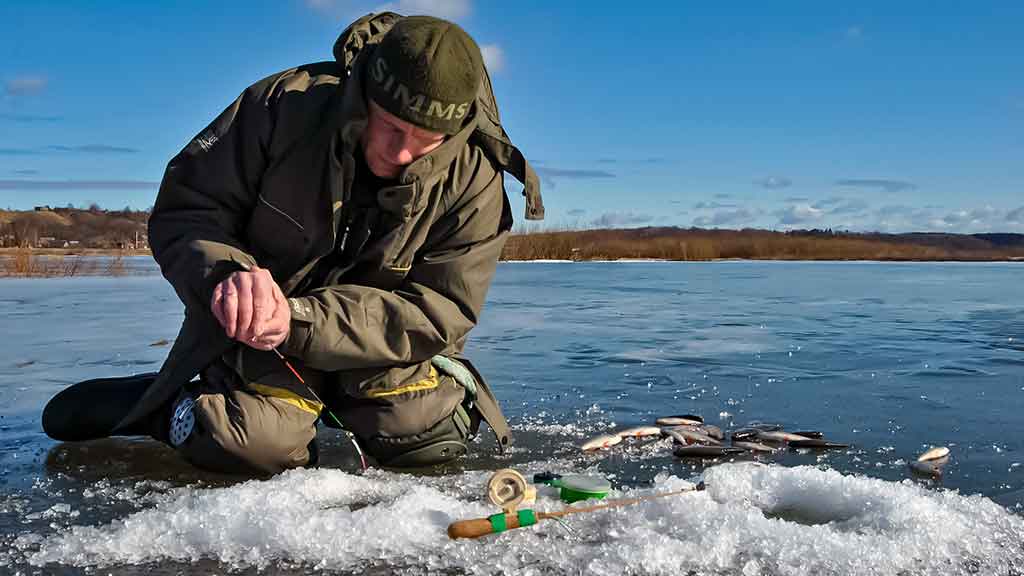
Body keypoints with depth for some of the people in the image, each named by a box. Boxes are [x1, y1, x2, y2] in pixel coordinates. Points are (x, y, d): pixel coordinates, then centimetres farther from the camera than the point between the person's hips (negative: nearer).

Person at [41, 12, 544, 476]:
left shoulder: (475, 180, -17)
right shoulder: (284, 104, -19)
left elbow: (441, 311, -20)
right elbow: (183, 209, -13)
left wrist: (301, 320, -32)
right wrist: (226, 272, -37)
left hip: (373, 338, 3)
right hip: (255, 318, -3)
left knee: (427, 434, -14)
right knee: (262, 444, -25)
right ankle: (160, 401, 7)